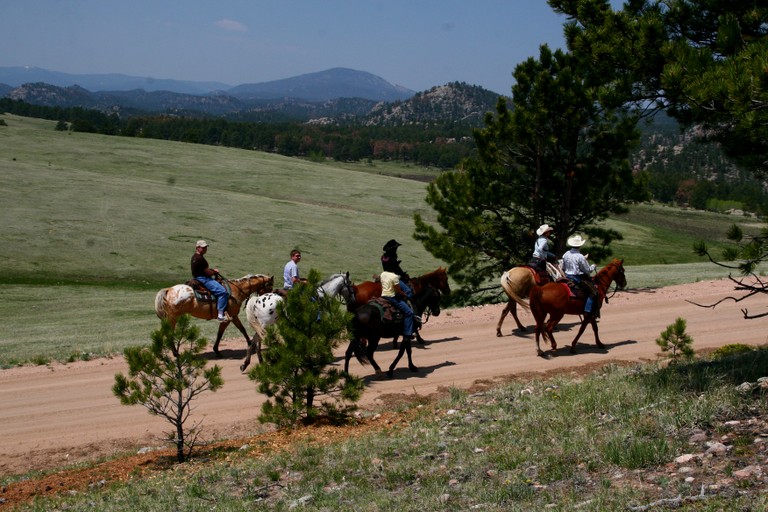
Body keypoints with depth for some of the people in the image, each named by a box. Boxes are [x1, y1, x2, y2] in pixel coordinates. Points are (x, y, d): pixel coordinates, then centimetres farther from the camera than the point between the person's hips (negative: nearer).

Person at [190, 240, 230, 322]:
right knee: (223, 292, -20)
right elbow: (208, 272, -17)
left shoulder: (195, 256, 13)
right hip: (203, 279, -11)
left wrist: (213, 270, 11)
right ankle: (220, 315, -24)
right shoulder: (200, 259, -20)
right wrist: (215, 272, 3)